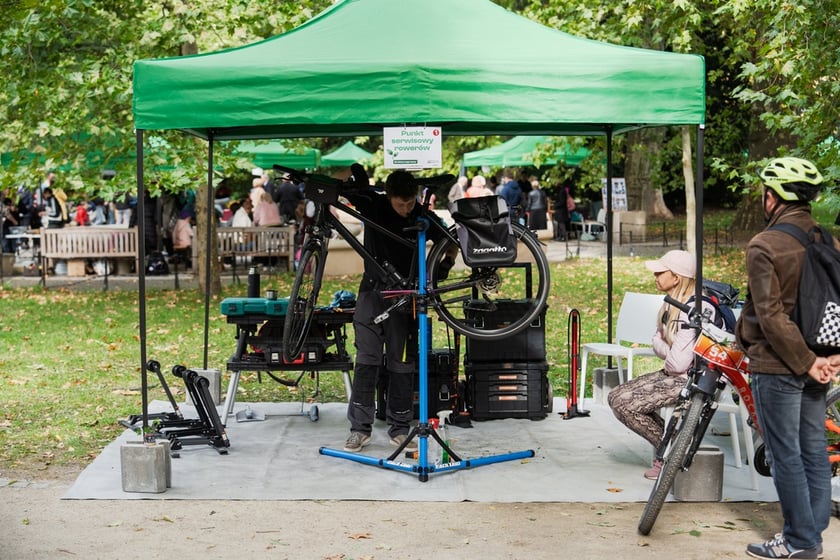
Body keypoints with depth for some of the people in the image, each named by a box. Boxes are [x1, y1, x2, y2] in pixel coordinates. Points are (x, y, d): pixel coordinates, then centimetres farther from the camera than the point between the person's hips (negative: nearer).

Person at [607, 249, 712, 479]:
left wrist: (668, 360, -4)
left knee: (624, 404, -18)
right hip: (672, 374, 10)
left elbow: (678, 363, -26)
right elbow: (657, 340, 14)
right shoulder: (674, 303, 8)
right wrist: (669, 354, -7)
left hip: (691, 380, -10)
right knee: (615, 397, 1)